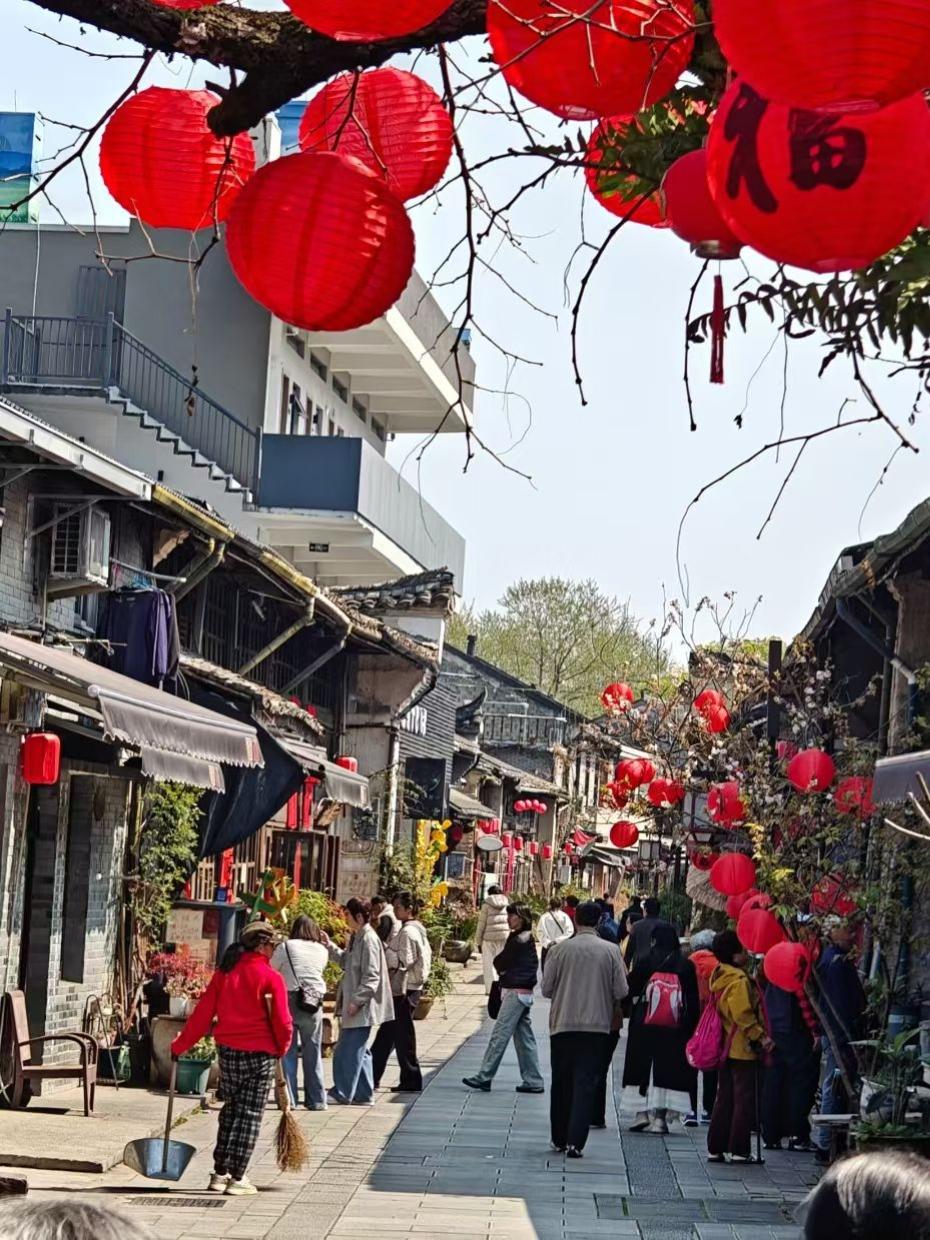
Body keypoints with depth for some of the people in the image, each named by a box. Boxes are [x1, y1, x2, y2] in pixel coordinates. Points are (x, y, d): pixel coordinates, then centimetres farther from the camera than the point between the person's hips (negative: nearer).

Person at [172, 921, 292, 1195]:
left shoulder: (224, 974, 3)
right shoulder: (271, 977, -10)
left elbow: (203, 1013, 4)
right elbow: (281, 1021, -10)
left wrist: (180, 1045, 11)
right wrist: (282, 1048, 9)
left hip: (228, 1051, 5)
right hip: (259, 1054, -5)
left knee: (230, 1111, 17)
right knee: (249, 1115, 3)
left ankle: (220, 1173, 18)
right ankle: (237, 1178, 2)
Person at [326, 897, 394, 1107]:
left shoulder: (369, 940, -17)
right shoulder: (356, 938, 12)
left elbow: (371, 976, -20)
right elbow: (345, 961, 22)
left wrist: (357, 1001, -22)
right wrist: (329, 945, 11)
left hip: (362, 1008, -10)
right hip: (355, 1005, 10)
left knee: (350, 1050, -3)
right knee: (358, 1050, 14)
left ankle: (342, 1093, 4)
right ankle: (364, 1094, 19)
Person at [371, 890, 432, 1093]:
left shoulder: (408, 932, -16)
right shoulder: (417, 930, 14)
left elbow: (403, 961, -21)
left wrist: (384, 950, -13)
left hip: (404, 990, -10)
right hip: (410, 987, 10)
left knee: (403, 1035, -3)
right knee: (386, 1034, 13)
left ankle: (411, 1080, 4)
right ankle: (372, 1076, 17)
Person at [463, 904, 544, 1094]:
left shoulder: (519, 940, -14)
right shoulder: (527, 938, 16)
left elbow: (499, 963, -10)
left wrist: (503, 970, 7)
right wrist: (505, 970, -1)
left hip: (515, 992, -10)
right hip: (523, 992, 10)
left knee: (500, 1035, -7)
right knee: (524, 1037, 10)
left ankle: (484, 1077, -6)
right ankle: (533, 1081, 11)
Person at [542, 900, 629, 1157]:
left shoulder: (560, 949, -5)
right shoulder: (610, 951, -4)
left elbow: (546, 988, -1)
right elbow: (621, 992, -3)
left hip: (562, 1023, 1)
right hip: (597, 1025, -1)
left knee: (562, 1083, 13)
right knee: (586, 1083, -1)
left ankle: (560, 1139, 22)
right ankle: (575, 1141, -11)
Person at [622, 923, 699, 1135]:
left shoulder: (644, 963, -5)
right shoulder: (686, 966, -1)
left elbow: (630, 992, -1)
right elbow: (694, 1002, 0)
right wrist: (690, 1027, 5)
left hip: (644, 1026, -1)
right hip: (675, 1029, 1)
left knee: (642, 1067, 9)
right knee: (667, 1068, 4)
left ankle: (642, 1112, 5)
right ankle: (660, 1116, 0)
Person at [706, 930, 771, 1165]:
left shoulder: (719, 977, 11)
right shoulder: (739, 980, -17)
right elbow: (743, 1015, -23)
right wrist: (760, 1037, -14)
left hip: (726, 1047, 9)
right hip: (743, 1048, -9)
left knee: (724, 1099, 13)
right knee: (744, 1100, -2)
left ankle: (715, 1148, 14)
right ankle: (739, 1150, -1)